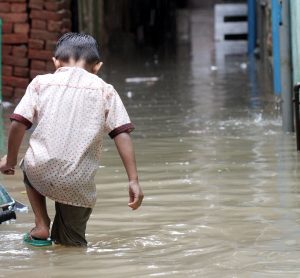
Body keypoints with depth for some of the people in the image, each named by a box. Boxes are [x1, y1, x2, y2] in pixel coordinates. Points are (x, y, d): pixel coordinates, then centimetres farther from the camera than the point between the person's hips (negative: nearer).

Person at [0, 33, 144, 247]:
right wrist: (134, 180, -1)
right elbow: (122, 135, 0)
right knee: (72, 244, 21)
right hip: (78, 185, 1)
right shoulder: (105, 91, 8)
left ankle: (41, 225, 20)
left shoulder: (41, 82, 9)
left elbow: (18, 124, 1)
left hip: (41, 173, -1)